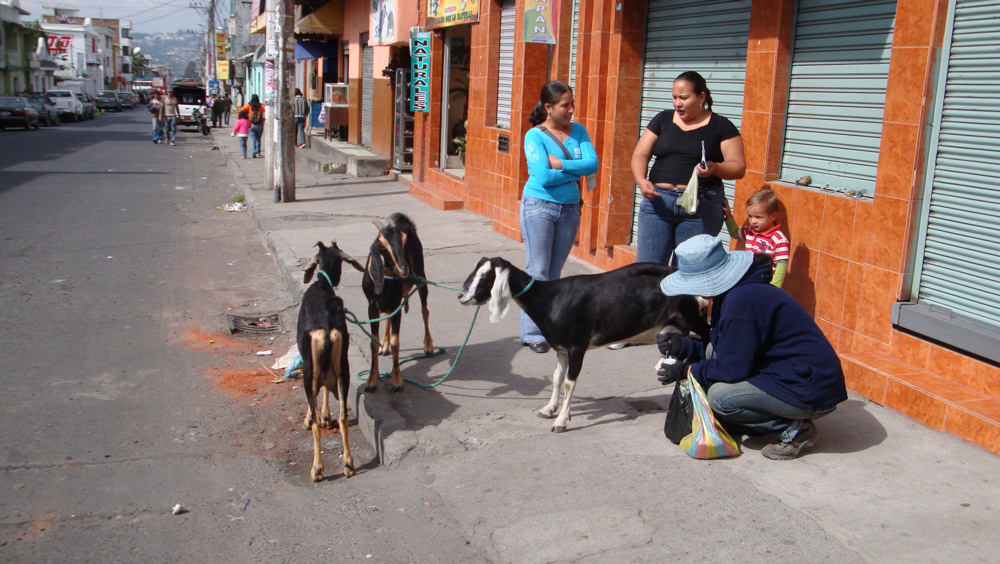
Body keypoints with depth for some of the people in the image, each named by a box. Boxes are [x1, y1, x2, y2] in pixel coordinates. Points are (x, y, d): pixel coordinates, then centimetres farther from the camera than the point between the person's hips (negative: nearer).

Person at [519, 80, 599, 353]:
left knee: (554, 273, 10)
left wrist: (560, 164, -16)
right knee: (538, 272, -2)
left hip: (570, 209, 4)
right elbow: (543, 177, -19)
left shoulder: (579, 131, 5)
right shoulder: (535, 135, -8)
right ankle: (532, 333, 4)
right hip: (539, 207, -4)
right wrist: (576, 171, -9)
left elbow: (593, 164, -8)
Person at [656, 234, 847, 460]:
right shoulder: (734, 292, 6)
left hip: (813, 390, -10)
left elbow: (732, 368, -20)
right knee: (712, 352, 4)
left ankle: (796, 429, -3)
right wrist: (682, 346, 1)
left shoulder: (742, 301, -25)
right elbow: (722, 350, 12)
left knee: (720, 396, -19)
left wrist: (687, 371, -8)